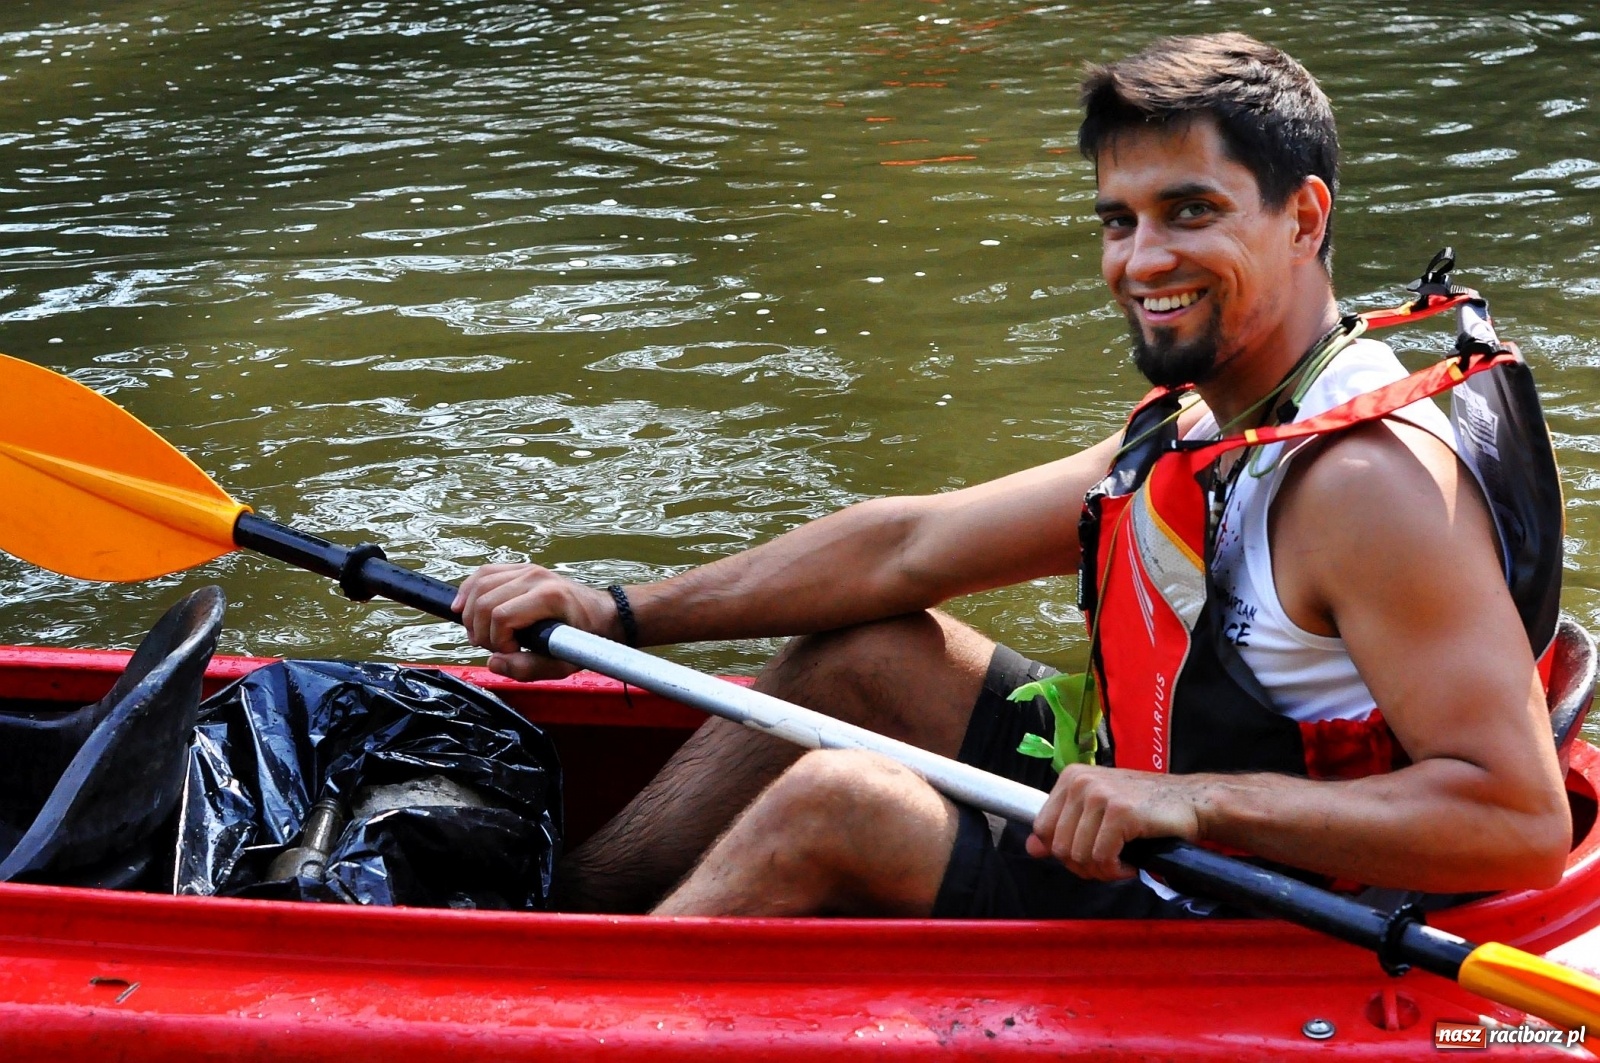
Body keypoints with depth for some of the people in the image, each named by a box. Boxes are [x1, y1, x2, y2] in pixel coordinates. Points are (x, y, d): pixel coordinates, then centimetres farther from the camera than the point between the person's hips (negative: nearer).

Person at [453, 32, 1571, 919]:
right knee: (863, 650, 10)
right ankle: (568, 902, 16)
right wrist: (616, 612, 4)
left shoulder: (1370, 480, -24)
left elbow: (1522, 821, -31)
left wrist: (1193, 803, -37)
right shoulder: (1196, 429, 4)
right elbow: (907, 548, 7)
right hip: (1148, 853, 9)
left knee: (831, 803, -14)